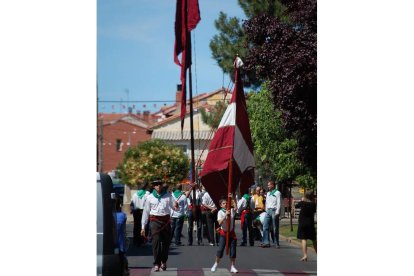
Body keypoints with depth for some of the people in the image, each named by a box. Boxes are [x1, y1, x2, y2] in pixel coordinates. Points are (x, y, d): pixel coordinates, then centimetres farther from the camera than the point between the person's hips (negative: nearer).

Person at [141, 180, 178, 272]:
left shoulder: (168, 195, 8)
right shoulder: (150, 197, 6)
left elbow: (174, 207, 12)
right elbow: (146, 212, 9)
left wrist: (176, 206, -14)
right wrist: (143, 227, 8)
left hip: (166, 220, 2)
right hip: (155, 220, -2)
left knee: (166, 241, 5)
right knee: (156, 241, -12)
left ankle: (163, 262, 22)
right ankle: (156, 264, -11)